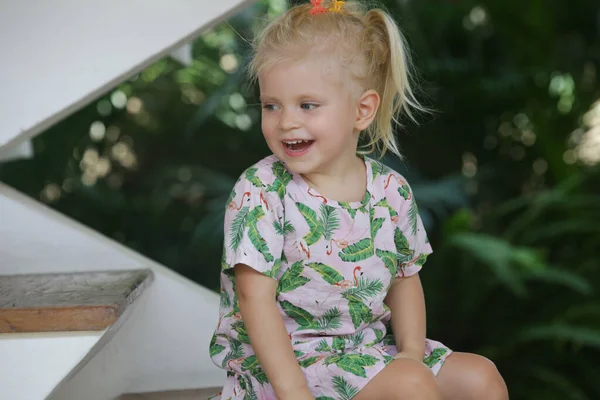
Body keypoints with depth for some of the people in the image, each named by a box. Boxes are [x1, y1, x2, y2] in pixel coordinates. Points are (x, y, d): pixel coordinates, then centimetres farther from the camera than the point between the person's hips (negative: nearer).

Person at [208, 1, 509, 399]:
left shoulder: (391, 191, 0)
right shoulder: (260, 192, -14)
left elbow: (405, 277, 11)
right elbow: (255, 296, -17)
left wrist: (412, 352, -4)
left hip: (369, 347, 6)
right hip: (283, 360, -6)